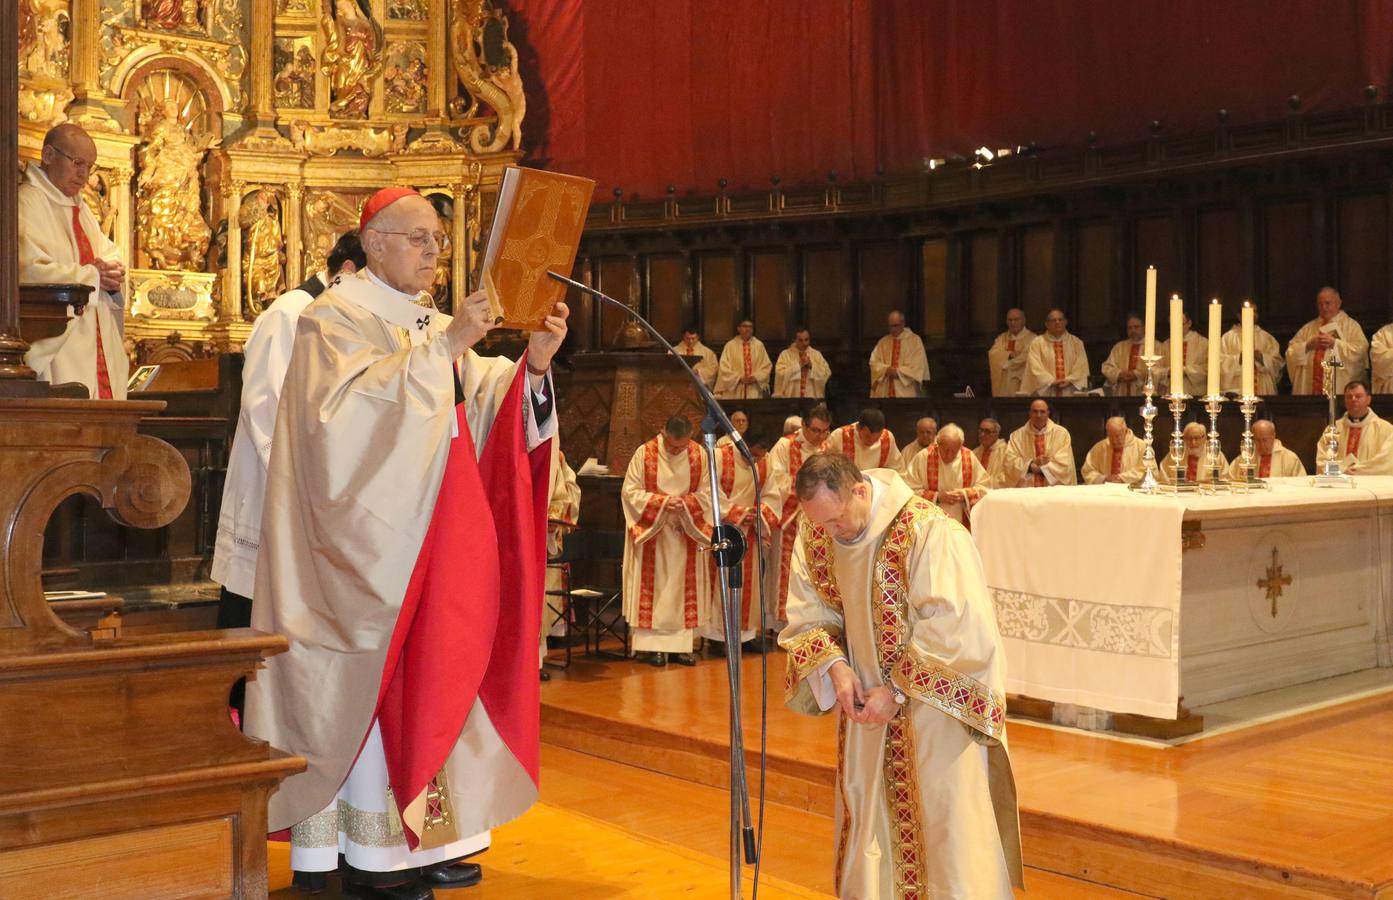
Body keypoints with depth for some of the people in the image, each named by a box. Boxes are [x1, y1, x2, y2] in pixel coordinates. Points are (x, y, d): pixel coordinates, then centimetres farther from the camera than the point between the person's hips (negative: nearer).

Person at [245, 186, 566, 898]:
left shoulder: (431, 322, 17)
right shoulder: (337, 316, -5)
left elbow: (482, 409, 7)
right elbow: (351, 407, -22)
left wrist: (532, 362, -10)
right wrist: (441, 347, -25)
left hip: (430, 537, 8)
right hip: (371, 539, -7)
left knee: (425, 676, 8)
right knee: (372, 681, -6)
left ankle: (416, 836, 15)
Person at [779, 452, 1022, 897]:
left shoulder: (928, 532, -24)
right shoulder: (816, 536, -5)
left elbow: (953, 630, -23)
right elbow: (806, 618, 3)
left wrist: (897, 691, -21)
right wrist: (835, 666, -15)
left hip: (937, 698, -5)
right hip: (866, 698, 5)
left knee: (947, 827, 1)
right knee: (870, 823, 12)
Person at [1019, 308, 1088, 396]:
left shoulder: (1076, 342, 14)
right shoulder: (1037, 343, 7)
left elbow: (1081, 366, 6)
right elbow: (1036, 368, -3)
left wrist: (1070, 380, -11)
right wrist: (1052, 381, -15)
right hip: (1045, 391, -2)